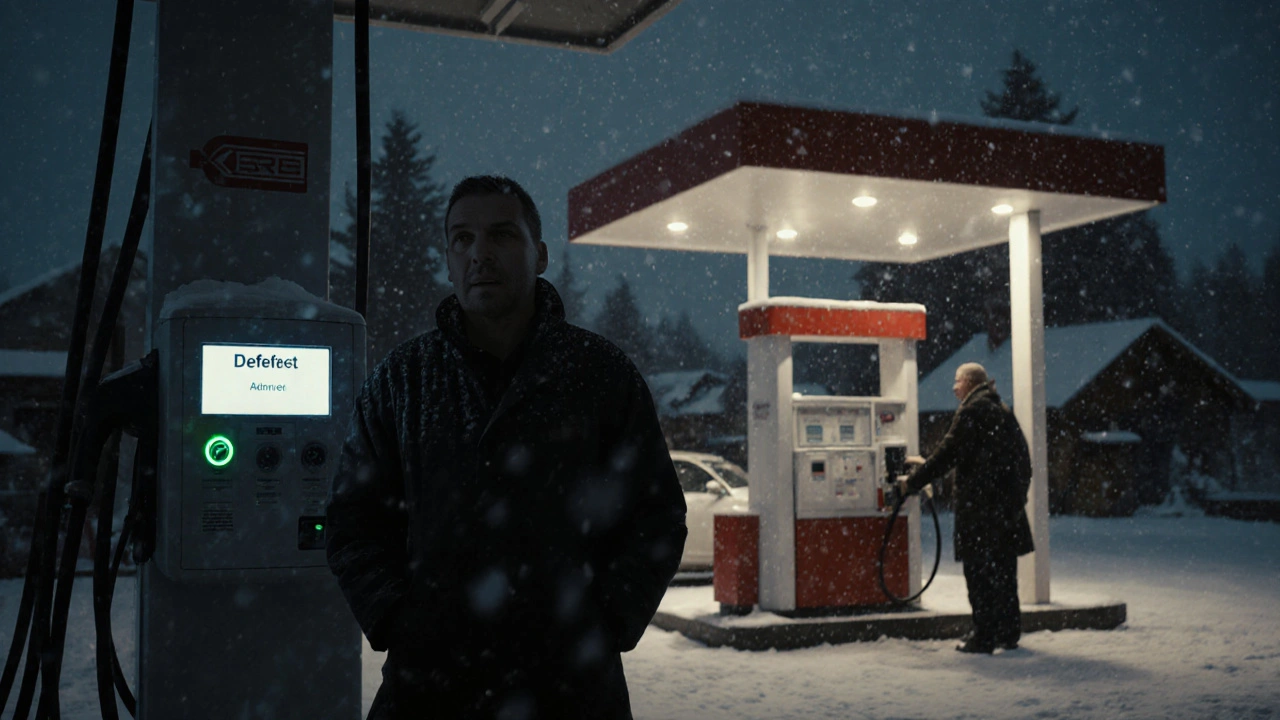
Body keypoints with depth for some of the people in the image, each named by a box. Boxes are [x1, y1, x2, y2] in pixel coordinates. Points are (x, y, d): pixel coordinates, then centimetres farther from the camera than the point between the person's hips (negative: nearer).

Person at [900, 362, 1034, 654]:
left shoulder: (971, 411, -11)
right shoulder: (1003, 411, 16)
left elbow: (949, 453, -14)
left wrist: (914, 482, -5)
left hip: (979, 503, -9)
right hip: (1009, 503, 9)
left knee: (980, 571, -4)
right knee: (1004, 569, 14)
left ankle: (984, 637, -2)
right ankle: (1009, 632, 21)